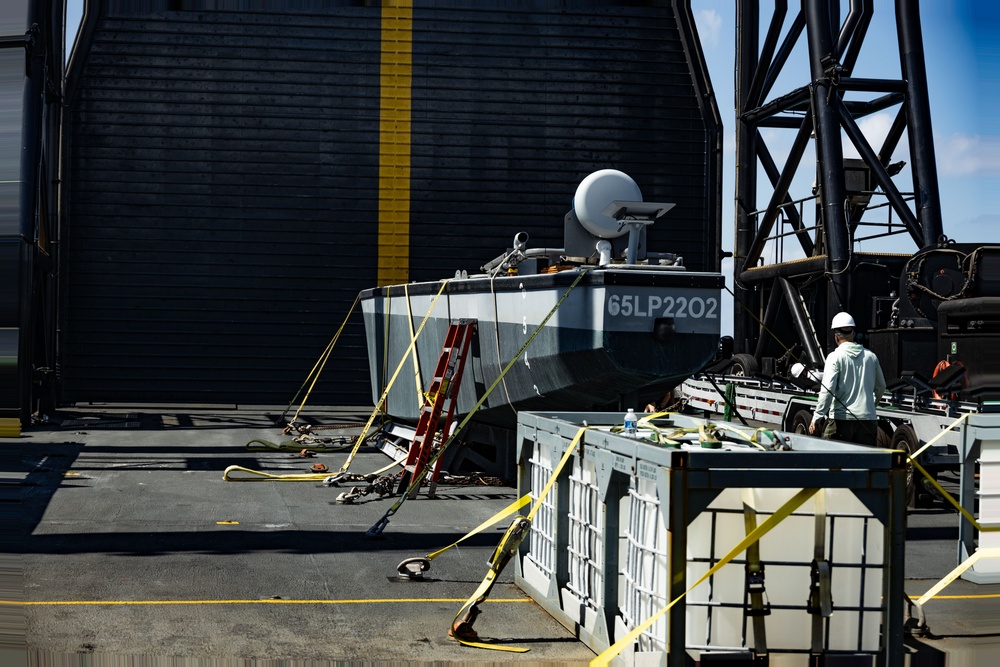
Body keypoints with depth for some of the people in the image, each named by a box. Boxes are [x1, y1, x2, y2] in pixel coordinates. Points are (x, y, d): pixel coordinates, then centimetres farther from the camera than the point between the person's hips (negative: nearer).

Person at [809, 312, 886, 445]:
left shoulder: (835, 357, -5)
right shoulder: (871, 356, 11)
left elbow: (827, 390, -14)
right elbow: (881, 387, 23)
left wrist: (816, 419, -12)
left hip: (841, 419, -4)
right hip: (868, 419, 4)